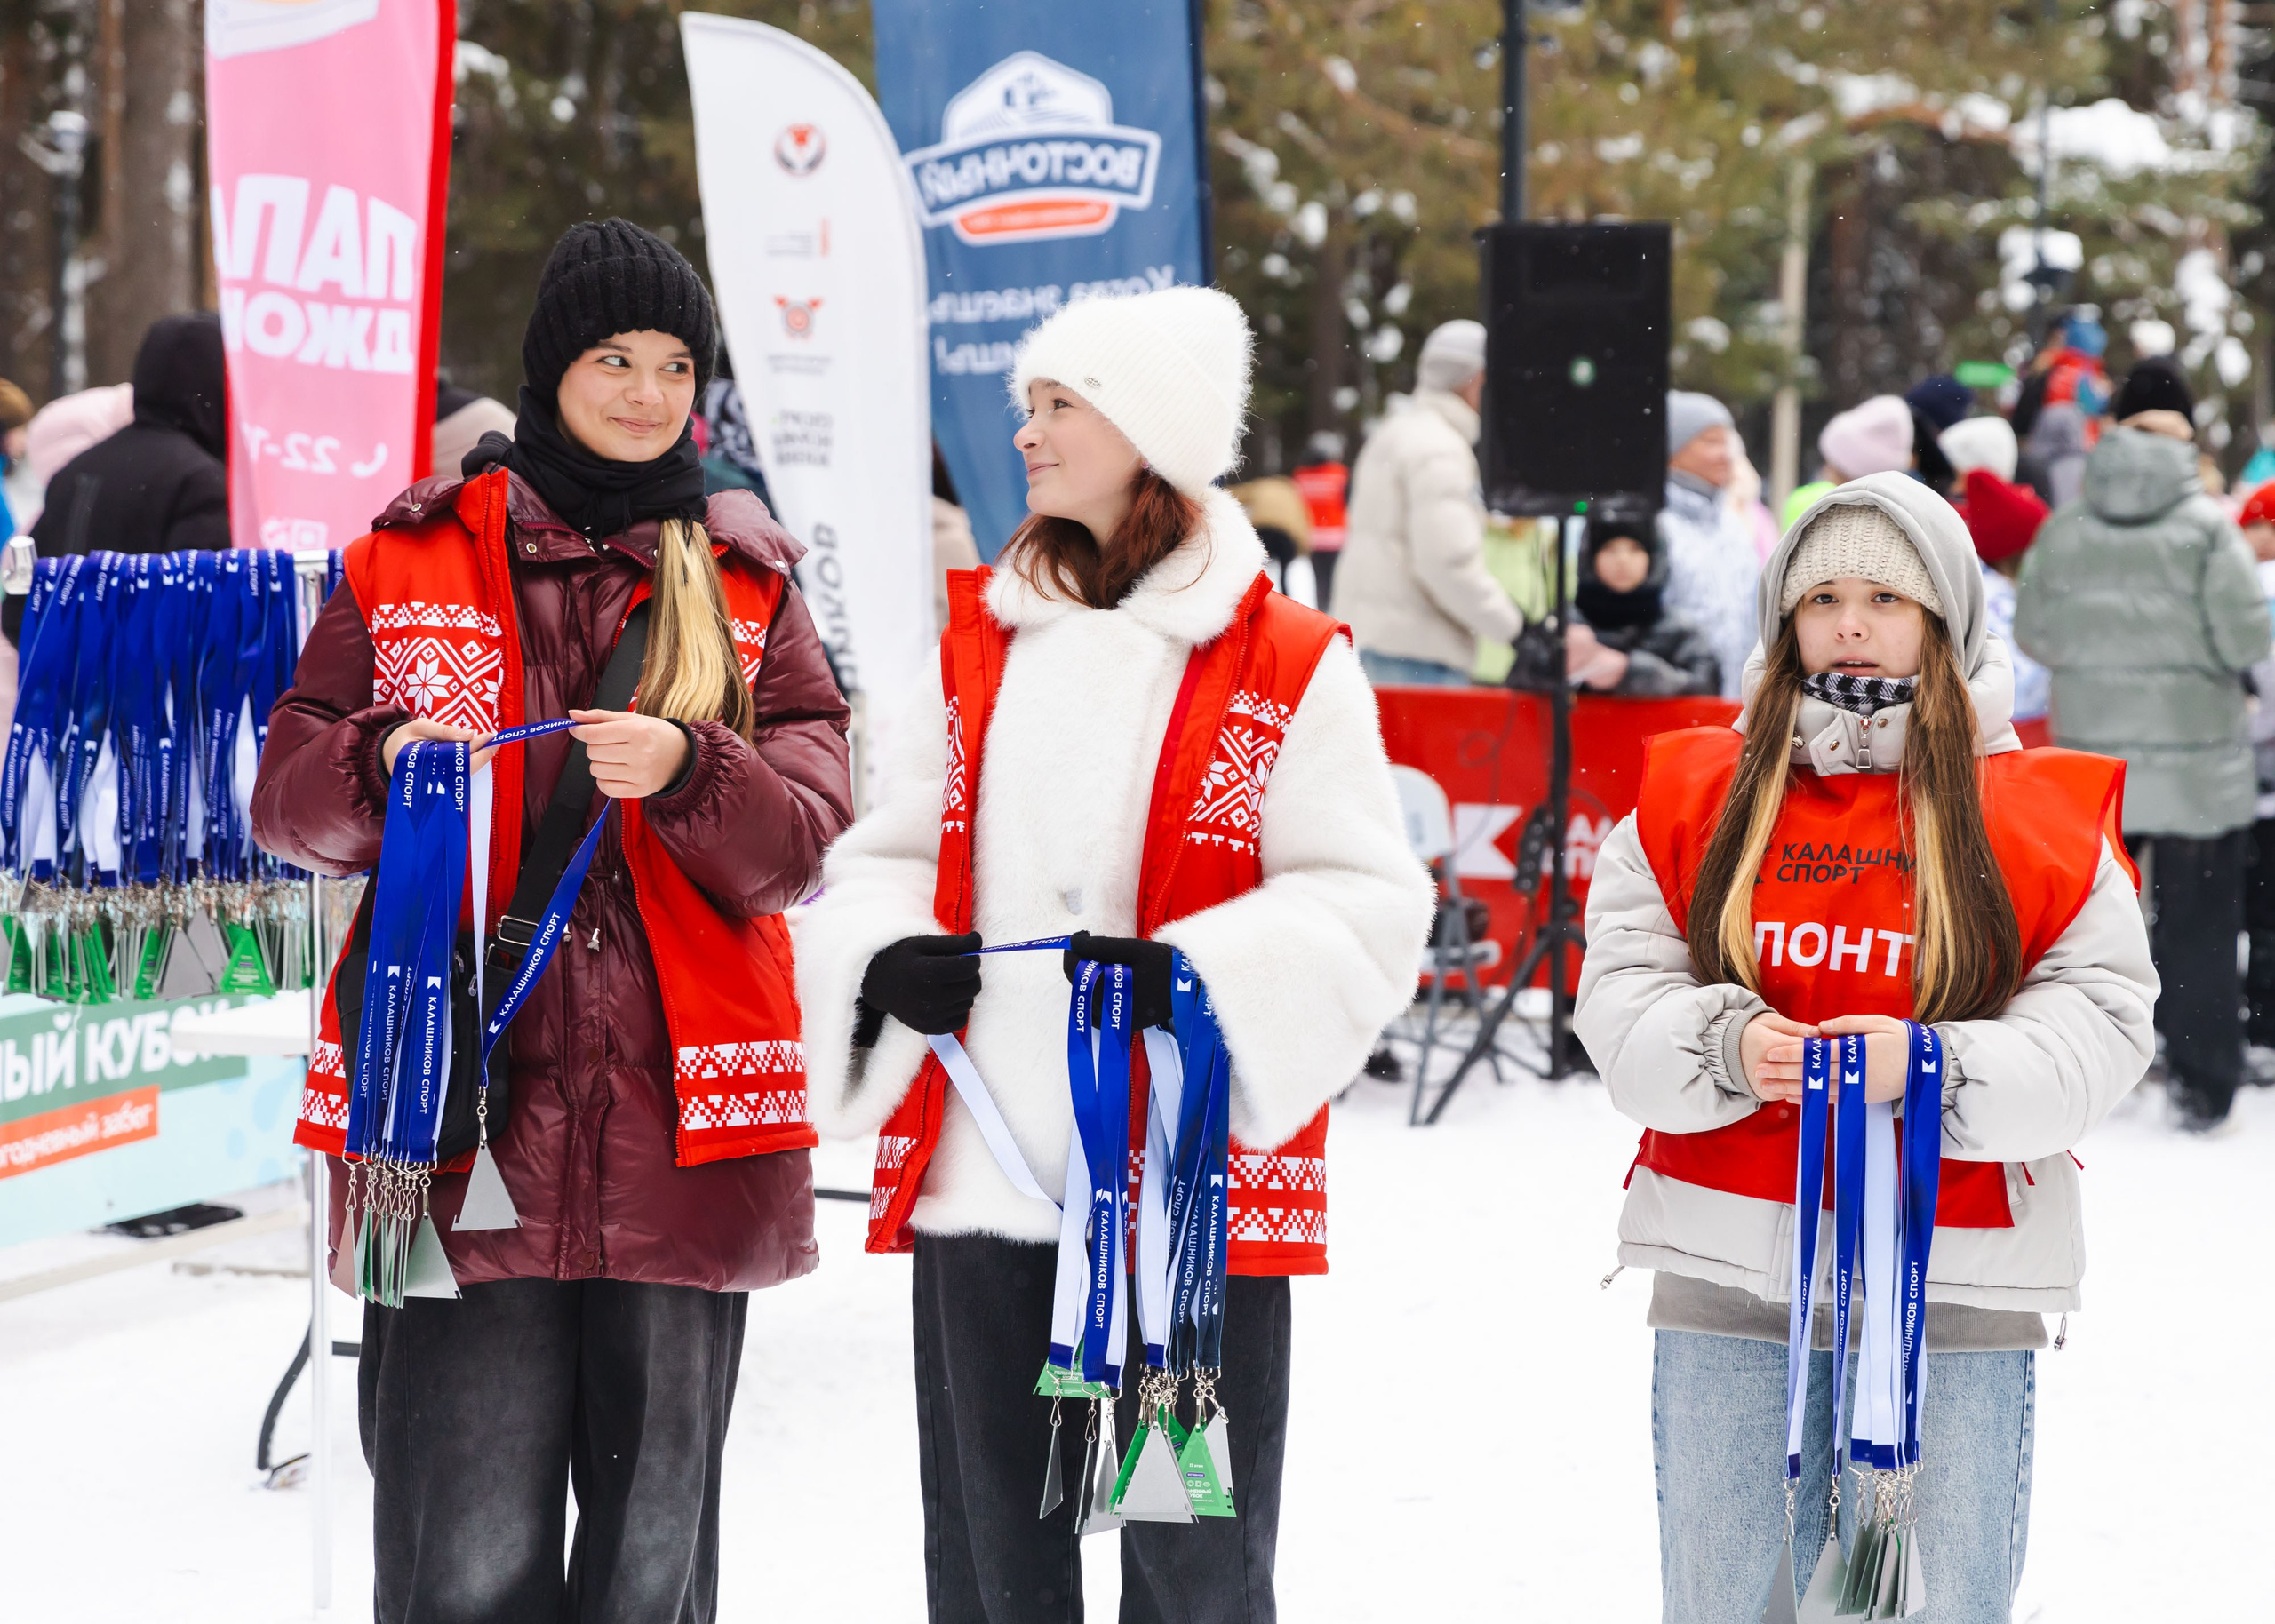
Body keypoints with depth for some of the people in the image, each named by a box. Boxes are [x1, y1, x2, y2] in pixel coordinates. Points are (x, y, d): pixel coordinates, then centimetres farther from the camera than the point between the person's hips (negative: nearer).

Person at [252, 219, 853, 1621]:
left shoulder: (751, 586, 12)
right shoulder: (409, 560, 10)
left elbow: (806, 842, 1)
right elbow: (286, 800, 8)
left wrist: (685, 771, -18)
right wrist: (386, 769, -13)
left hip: (679, 1130, 2)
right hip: (454, 1106, -1)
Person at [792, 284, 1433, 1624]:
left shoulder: (1291, 667, -4)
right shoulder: (980, 647, 11)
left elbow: (1367, 906, -7)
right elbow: (887, 856, 16)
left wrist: (1191, 971, -22)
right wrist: (886, 959, -7)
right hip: (977, 1181, 5)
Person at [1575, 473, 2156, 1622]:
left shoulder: (2041, 813, 1)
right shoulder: (1694, 793, 6)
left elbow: (2101, 1023, -5)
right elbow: (1620, 994, 3)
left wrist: (1934, 1067, -20)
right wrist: (1724, 1047, -17)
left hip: (1957, 1293, -1)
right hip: (1729, 1274, 1)